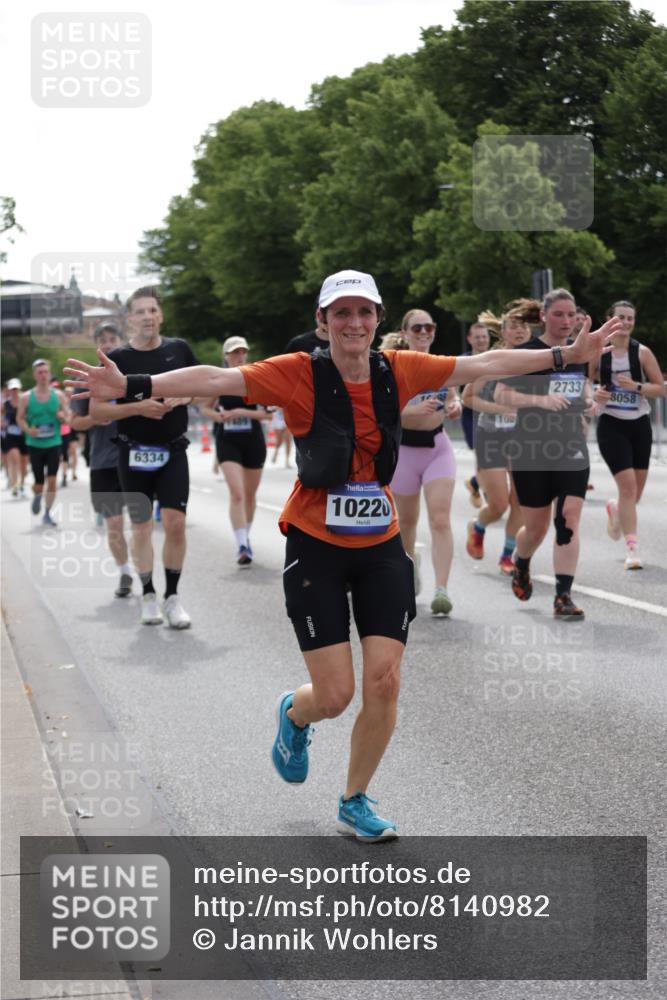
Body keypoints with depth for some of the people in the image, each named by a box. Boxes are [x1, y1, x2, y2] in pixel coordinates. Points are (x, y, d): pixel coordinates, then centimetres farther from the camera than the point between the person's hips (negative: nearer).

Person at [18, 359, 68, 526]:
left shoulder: (58, 395, 1)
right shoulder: (26, 397, -2)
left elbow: (68, 417, 8)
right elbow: (20, 418, 3)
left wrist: (63, 417, -16)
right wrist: (28, 429, -16)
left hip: (54, 443, 1)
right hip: (35, 444, -1)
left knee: (52, 480, -7)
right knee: (39, 482, 4)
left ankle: (47, 514, 6)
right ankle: (37, 496, 40)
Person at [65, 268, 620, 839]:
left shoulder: (399, 371, -2)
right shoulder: (298, 375, -12)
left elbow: (485, 365, 6)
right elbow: (216, 380, -22)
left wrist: (569, 355, 9)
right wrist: (131, 385, -33)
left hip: (382, 548, 3)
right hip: (317, 549, -3)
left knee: (384, 682, -2)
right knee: (335, 696, -4)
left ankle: (355, 803, 21)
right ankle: (295, 716, 36)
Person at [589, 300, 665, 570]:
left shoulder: (642, 353, -1)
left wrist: (636, 386, -17)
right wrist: (594, 395, -12)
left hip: (639, 425, 3)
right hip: (611, 426, -2)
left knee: (636, 491, 11)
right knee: (627, 484, -17)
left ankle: (616, 510, 47)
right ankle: (632, 548, -12)